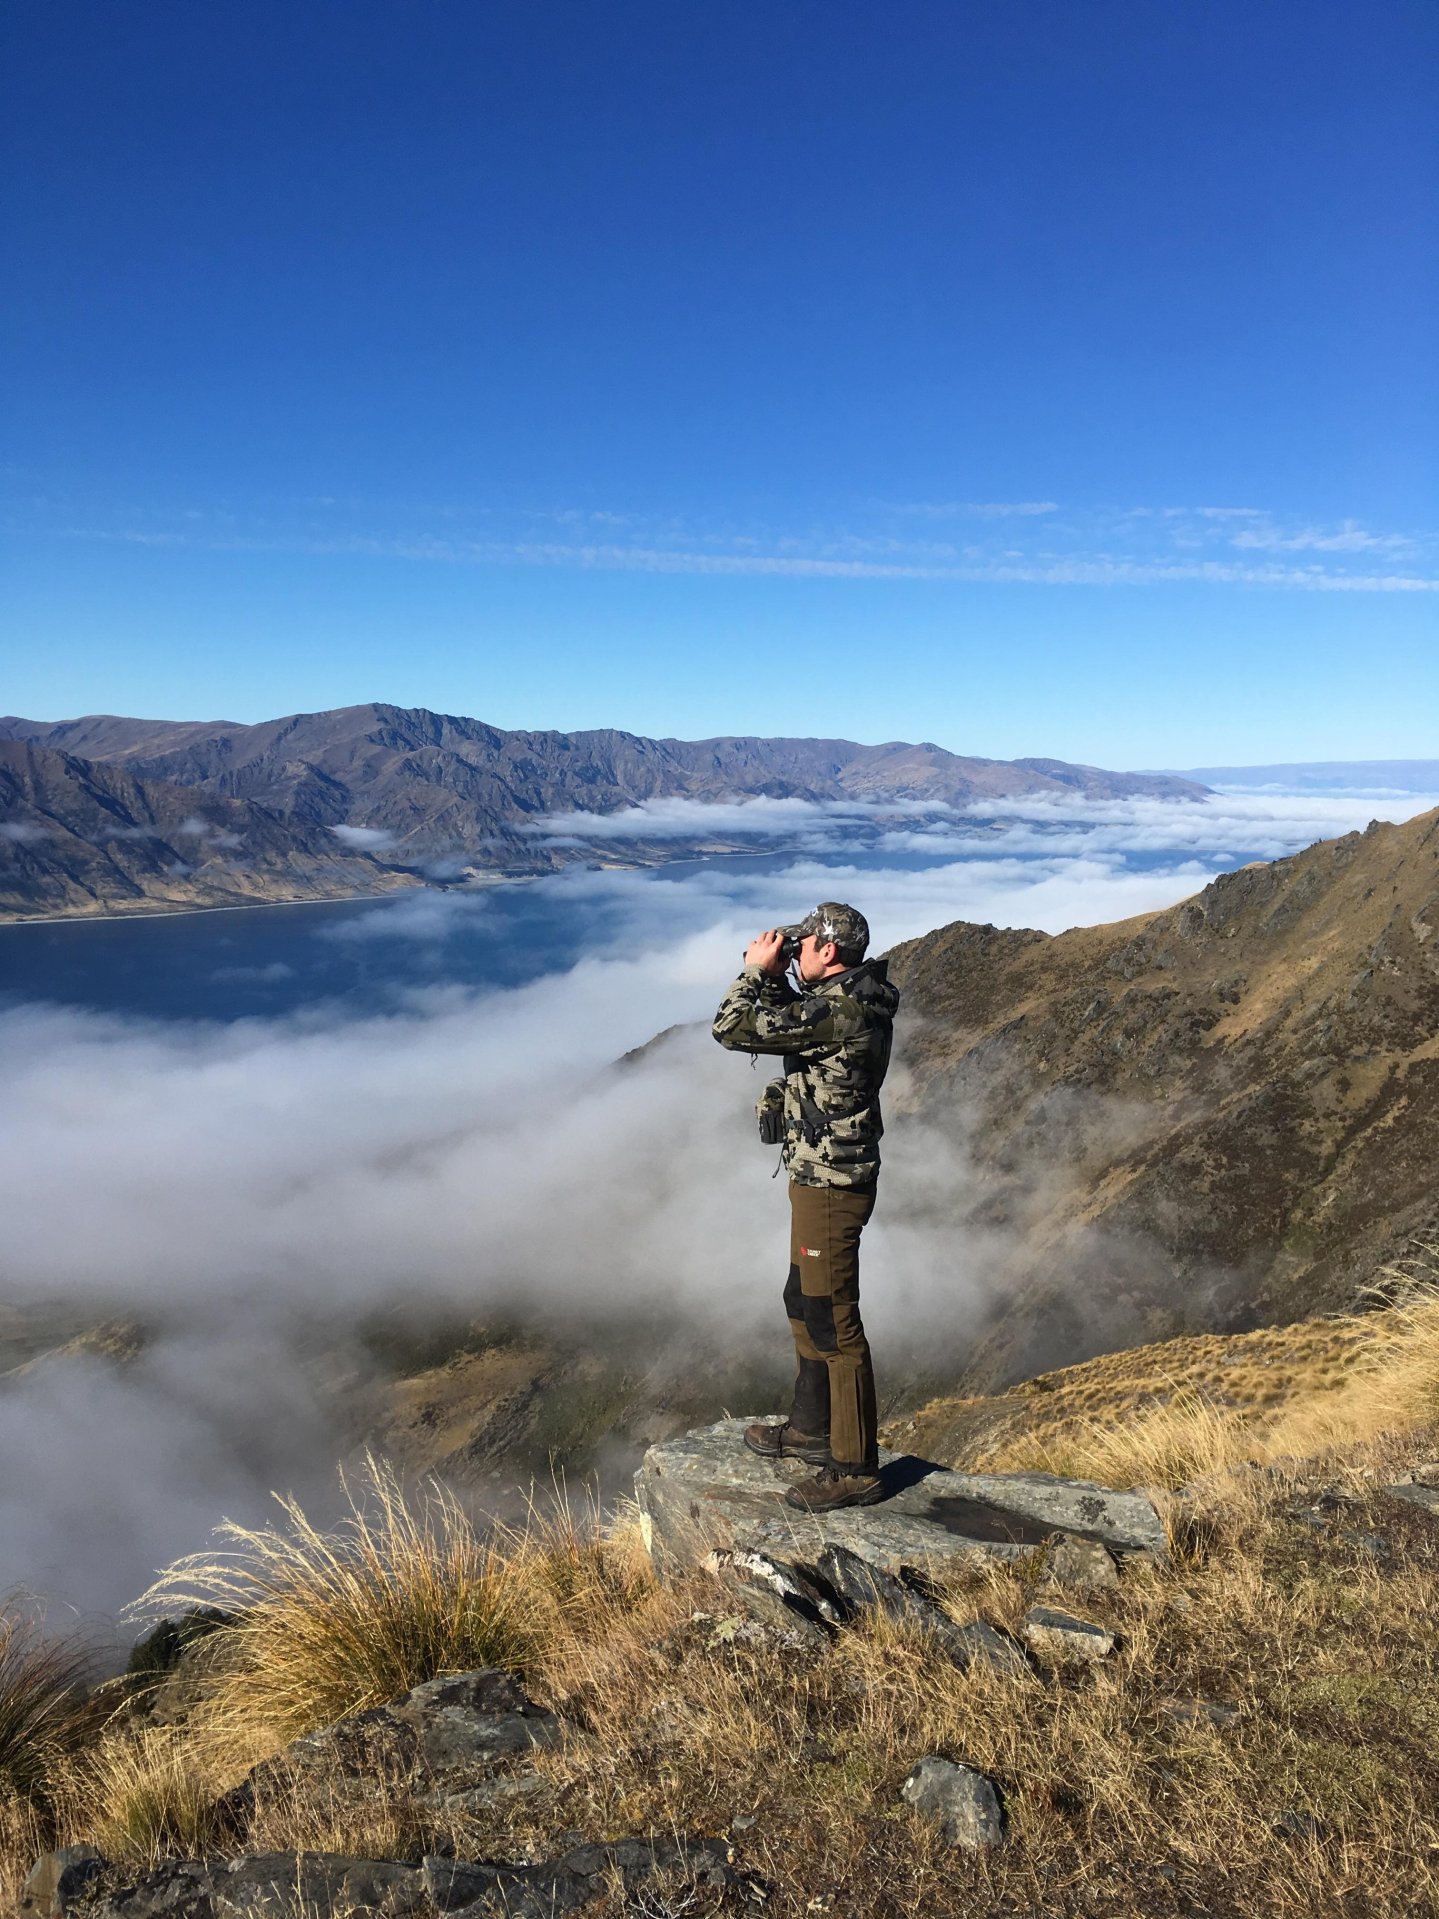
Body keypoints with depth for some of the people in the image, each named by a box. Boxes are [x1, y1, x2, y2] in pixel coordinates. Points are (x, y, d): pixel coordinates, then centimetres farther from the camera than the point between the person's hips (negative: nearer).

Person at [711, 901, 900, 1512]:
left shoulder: (838, 1007, -23)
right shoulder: (853, 998, 8)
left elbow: (733, 1029, -23)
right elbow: (792, 1020, 25)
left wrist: (756, 969, -9)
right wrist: (771, 977, 8)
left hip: (830, 1186, -11)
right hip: (822, 1179, 11)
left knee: (834, 1323, -2)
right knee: (804, 1305, 22)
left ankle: (854, 1469, 10)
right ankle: (810, 1430, 38)